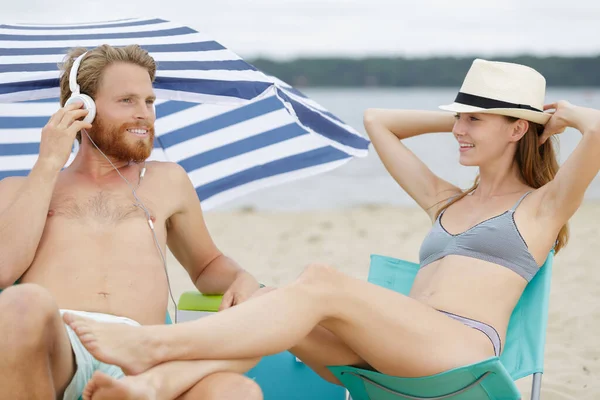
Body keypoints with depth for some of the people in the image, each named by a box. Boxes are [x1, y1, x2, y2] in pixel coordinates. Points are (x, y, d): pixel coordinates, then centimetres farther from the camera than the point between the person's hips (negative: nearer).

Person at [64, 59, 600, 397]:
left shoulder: (541, 205, 15)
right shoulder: (446, 202, 32)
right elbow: (377, 121, 39)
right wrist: (457, 118, 36)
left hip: (465, 350, -7)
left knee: (322, 283, -29)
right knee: (283, 310, -22)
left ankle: (153, 346, -40)